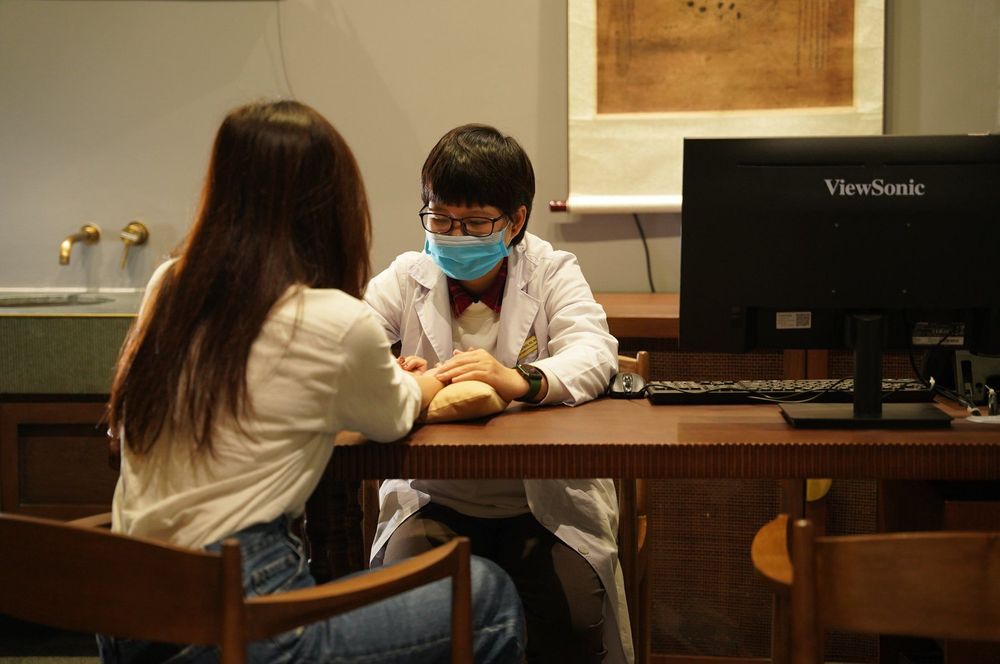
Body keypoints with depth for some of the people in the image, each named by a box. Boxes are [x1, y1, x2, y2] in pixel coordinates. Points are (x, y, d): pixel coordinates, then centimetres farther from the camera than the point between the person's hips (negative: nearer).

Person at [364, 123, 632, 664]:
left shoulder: (552, 272, 2)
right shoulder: (408, 277, 7)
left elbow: (595, 352, -17)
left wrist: (521, 380, -40)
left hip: (545, 499, -1)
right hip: (434, 499, 1)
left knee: (572, 618, -23)